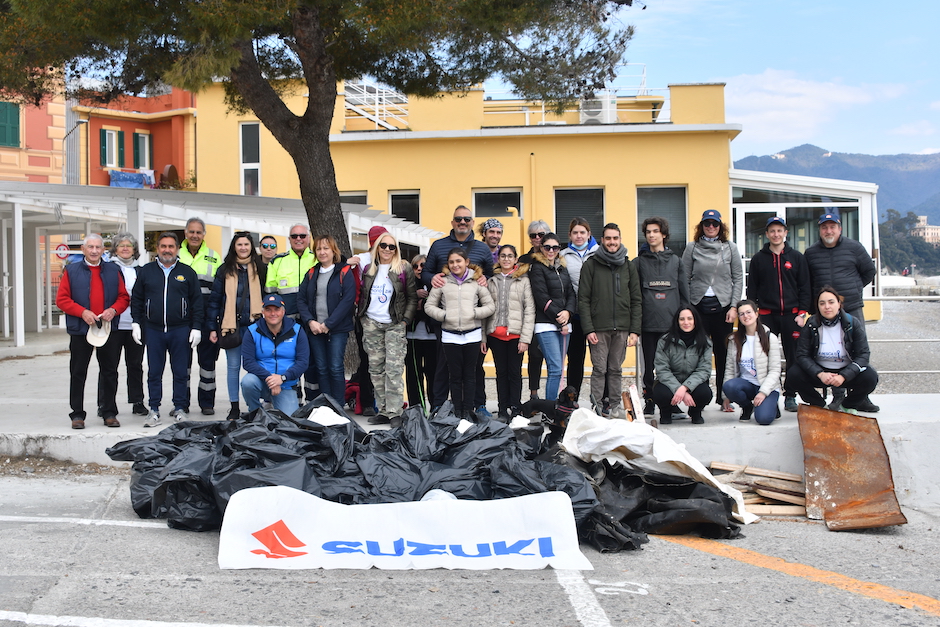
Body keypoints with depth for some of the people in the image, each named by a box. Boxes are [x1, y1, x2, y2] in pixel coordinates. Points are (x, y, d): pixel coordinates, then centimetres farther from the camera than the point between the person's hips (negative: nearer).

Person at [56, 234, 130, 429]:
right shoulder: (71, 271, 4)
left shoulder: (113, 271, 10)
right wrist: (82, 312, -14)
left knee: (109, 372, 6)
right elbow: (62, 299, -1)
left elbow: (123, 297, 9)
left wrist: (114, 310, -10)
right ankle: (77, 414, 10)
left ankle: (109, 413, 14)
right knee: (78, 373, 3)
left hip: (109, 329, 2)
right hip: (80, 330, -1)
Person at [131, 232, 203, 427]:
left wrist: (196, 328, -1)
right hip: (153, 330, 1)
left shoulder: (187, 272, 6)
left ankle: (180, 408, 15)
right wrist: (136, 323, 3)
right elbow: (136, 300, 11)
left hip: (180, 330, -1)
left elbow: (197, 302, 5)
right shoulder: (146, 272, 9)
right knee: (154, 372, 5)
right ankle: (154, 410, 13)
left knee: (181, 372, 4)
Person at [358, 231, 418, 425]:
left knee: (394, 368, -11)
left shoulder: (404, 268, 2)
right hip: (371, 323, 4)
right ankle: (383, 411, 8)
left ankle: (394, 412, -10)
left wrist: (405, 320, -6)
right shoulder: (369, 269, 13)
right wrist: (361, 317, 9)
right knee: (376, 368, 3)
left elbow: (412, 298, 3)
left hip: (394, 324, -4)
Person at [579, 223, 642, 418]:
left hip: (622, 328, 3)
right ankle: (596, 407, 2)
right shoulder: (591, 265, 3)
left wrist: (635, 330, 1)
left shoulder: (629, 266, 12)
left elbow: (636, 300, 10)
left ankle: (616, 406, 14)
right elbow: (583, 300, -2)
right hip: (599, 327, -3)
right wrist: (588, 329, -10)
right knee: (599, 369, -3)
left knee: (616, 370, 8)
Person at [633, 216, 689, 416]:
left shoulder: (675, 260, 13)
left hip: (672, 323, 1)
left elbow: (684, 293, 13)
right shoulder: (639, 262, 9)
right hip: (648, 324, 0)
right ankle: (649, 402, 10)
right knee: (649, 365, 3)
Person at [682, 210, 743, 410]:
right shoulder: (692, 248, 6)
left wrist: (734, 306, -3)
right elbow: (684, 280, 5)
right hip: (699, 306, -1)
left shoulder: (730, 248, 8)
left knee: (723, 352, 3)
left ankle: (723, 397, 10)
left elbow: (738, 279, 6)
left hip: (723, 306, 1)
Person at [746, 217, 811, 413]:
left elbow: (805, 287, 7)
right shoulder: (758, 259, 9)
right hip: (767, 315, 0)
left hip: (791, 315, 0)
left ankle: (790, 396, 10)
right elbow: (752, 289, 9)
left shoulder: (796, 257, 8)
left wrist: (802, 312, -3)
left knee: (794, 357, 2)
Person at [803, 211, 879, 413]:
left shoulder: (853, 248, 3)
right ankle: (837, 395, 10)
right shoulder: (810, 253, 7)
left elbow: (869, 271, 13)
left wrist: (853, 289, 10)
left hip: (852, 308, -1)